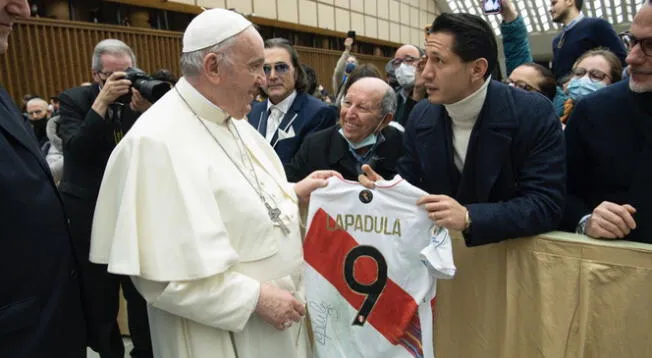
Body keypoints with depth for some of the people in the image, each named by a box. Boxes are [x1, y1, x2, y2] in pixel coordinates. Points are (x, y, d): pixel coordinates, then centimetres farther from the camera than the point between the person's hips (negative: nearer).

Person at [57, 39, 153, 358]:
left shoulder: (142, 97, 1)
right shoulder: (73, 100, -2)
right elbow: (76, 149, -18)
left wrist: (143, 110, -21)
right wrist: (102, 101, -23)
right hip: (89, 215, -1)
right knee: (99, 298, 12)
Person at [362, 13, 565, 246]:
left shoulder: (534, 114, -14)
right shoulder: (421, 116, -2)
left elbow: (547, 204, -18)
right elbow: (409, 186, 5)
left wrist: (469, 217, -30)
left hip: (510, 249, -2)